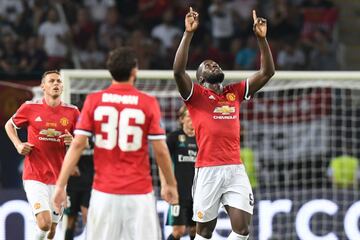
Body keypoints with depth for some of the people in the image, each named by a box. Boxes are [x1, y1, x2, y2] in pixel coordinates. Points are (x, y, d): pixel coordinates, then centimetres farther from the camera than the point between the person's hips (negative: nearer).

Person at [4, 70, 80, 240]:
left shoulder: (72, 112, 2)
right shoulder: (30, 108, -1)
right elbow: (9, 125, 16)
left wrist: (73, 141, -12)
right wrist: (18, 145, -1)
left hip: (59, 179, 3)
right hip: (34, 177, -3)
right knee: (44, 223, -20)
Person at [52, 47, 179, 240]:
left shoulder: (93, 101, 1)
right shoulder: (148, 103, -3)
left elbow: (77, 145, -3)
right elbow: (160, 150, -2)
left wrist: (60, 185, 0)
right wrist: (170, 184, 11)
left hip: (104, 191, 2)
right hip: (139, 192, -2)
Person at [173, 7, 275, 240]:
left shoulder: (235, 92, 18)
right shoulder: (196, 95, 5)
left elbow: (267, 72, 16)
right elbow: (178, 71, -13)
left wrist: (262, 38, 6)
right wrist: (189, 33, -14)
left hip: (236, 169, 4)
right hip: (208, 170, -4)